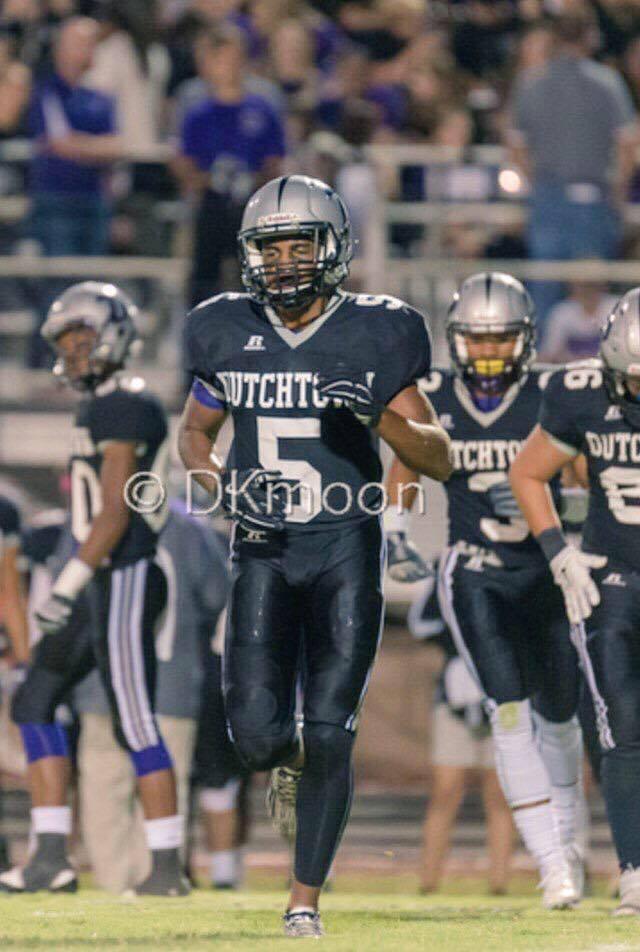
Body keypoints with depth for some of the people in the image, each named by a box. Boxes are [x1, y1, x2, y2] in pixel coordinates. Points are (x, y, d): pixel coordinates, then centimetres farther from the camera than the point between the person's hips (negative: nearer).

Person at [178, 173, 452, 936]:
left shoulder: (373, 337, -4)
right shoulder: (229, 335, 2)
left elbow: (440, 461, -2)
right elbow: (193, 434, 17)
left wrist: (384, 417, -21)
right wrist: (222, 487, -4)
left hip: (346, 554, -2)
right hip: (263, 552, 2)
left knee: (329, 734, -6)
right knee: (257, 732, -10)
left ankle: (305, 901, 5)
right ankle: (286, 762, 29)